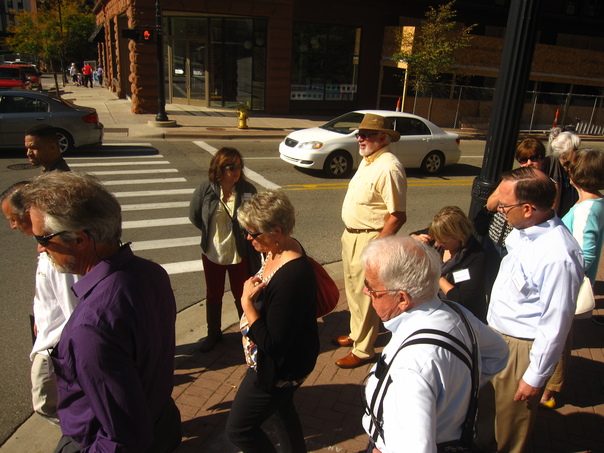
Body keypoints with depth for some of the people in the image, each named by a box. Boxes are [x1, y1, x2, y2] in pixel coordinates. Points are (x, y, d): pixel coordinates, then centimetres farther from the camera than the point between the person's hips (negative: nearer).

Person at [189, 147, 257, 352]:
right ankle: (213, 333, 41)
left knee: (242, 294, 16)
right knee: (213, 295, 19)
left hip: (239, 254, -1)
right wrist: (212, 232, 3)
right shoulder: (205, 189, -14)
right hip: (212, 254, 2)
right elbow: (194, 216, 0)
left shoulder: (247, 190, -17)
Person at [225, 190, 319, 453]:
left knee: (239, 429, 9)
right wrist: (255, 287, -2)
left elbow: (273, 345, -30)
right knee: (282, 411, 29)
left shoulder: (291, 278, -36)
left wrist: (247, 305, -30)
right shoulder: (279, 250, -7)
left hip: (278, 369, -9)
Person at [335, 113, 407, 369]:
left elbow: (398, 216, -24)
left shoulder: (389, 168, -22)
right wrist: (349, 234, 17)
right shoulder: (367, 160, 9)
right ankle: (356, 334, 43)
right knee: (353, 289, 23)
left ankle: (363, 350, 22)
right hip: (351, 235, 10)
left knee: (364, 295, 4)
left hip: (368, 240, -10)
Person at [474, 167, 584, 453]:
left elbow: (555, 324, -23)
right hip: (495, 334, 8)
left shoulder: (559, 256, -30)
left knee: (511, 415, 17)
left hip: (521, 347, -8)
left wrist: (535, 377, -14)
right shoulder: (522, 231, -6)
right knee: (484, 402, 27)